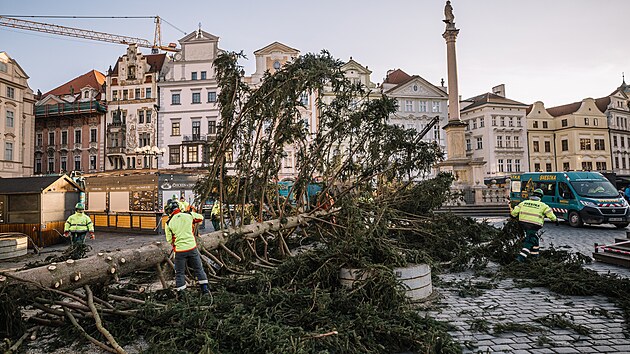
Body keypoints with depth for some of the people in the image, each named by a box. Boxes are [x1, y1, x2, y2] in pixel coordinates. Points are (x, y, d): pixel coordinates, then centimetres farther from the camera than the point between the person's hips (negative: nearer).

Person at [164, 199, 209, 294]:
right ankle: (205, 288, 19)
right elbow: (201, 218, 15)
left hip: (179, 251, -1)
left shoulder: (169, 223, -5)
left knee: (180, 272, 12)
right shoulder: (188, 215, -3)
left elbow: (169, 240, 3)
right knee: (199, 269, 15)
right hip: (192, 248, 2)